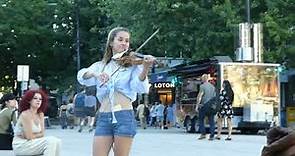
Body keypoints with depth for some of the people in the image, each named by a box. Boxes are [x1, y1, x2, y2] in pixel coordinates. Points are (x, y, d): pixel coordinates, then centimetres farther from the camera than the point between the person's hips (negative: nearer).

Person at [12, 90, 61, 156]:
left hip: (33, 142, 7)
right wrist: (38, 134, -3)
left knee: (57, 141, -13)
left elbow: (42, 134, 4)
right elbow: (29, 137, -19)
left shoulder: (41, 114, 6)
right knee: (51, 141, -24)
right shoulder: (25, 115, -16)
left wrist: (34, 136, -10)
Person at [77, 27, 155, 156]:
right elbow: (81, 76, -2)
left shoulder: (133, 64, 7)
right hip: (103, 117, 3)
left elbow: (139, 87, -10)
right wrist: (95, 74, -22)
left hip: (125, 117, -2)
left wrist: (145, 68, -28)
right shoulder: (100, 66, 15)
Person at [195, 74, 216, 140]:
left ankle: (203, 134, 0)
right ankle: (212, 136, 1)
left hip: (204, 105, -5)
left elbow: (199, 96, -11)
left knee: (201, 120, 7)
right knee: (211, 121, 4)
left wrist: (197, 105, -9)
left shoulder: (202, 86, -7)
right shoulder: (213, 86, 13)